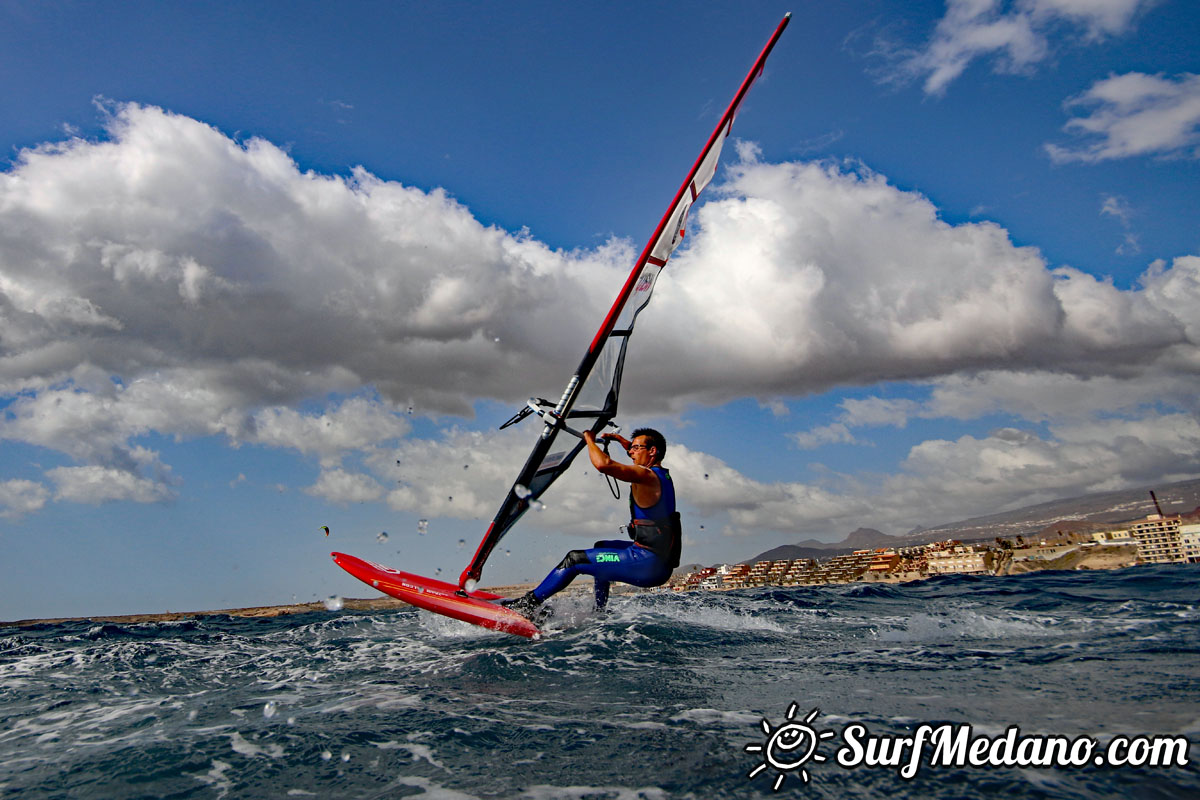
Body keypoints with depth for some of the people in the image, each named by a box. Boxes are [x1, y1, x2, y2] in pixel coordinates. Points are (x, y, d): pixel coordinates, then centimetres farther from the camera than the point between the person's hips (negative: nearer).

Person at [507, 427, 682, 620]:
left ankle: (527, 604, 6)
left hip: (649, 566, -10)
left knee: (574, 560, -3)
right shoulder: (662, 474, 14)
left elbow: (604, 465, -29)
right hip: (662, 561, 10)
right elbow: (639, 454, 40)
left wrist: (589, 439, -12)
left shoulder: (646, 476, -15)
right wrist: (619, 439, 31)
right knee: (602, 547, 30)